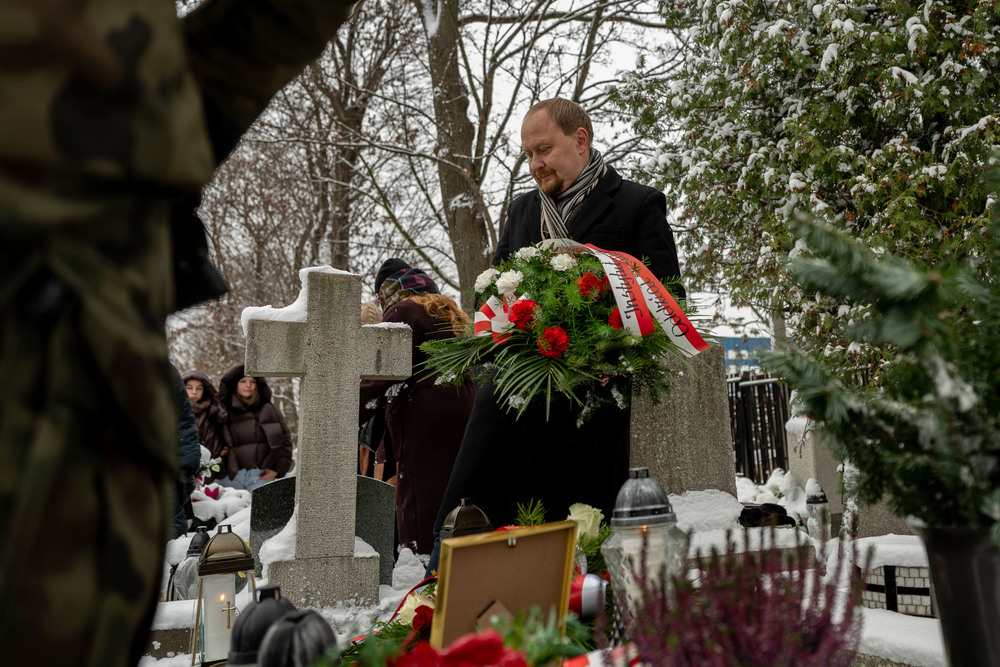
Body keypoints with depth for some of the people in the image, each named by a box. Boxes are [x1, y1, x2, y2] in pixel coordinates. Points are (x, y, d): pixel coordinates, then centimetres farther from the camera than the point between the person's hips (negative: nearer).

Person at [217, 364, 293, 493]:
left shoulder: (269, 410, 9)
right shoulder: (224, 412, 10)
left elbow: (285, 441, 8)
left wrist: (277, 470, 0)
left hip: (260, 476, -1)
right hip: (230, 477, 1)